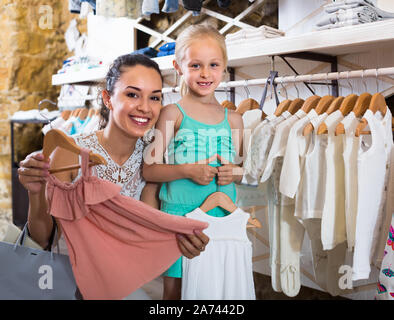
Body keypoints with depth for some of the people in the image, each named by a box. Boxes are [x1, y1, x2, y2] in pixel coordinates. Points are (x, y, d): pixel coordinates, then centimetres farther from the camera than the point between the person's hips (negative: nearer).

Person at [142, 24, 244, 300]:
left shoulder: (233, 119, 8)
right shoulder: (173, 113, -3)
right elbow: (149, 170, -6)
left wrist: (235, 173, -4)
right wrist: (187, 170, -18)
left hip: (222, 215, 3)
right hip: (179, 215, -3)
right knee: (174, 286, 8)